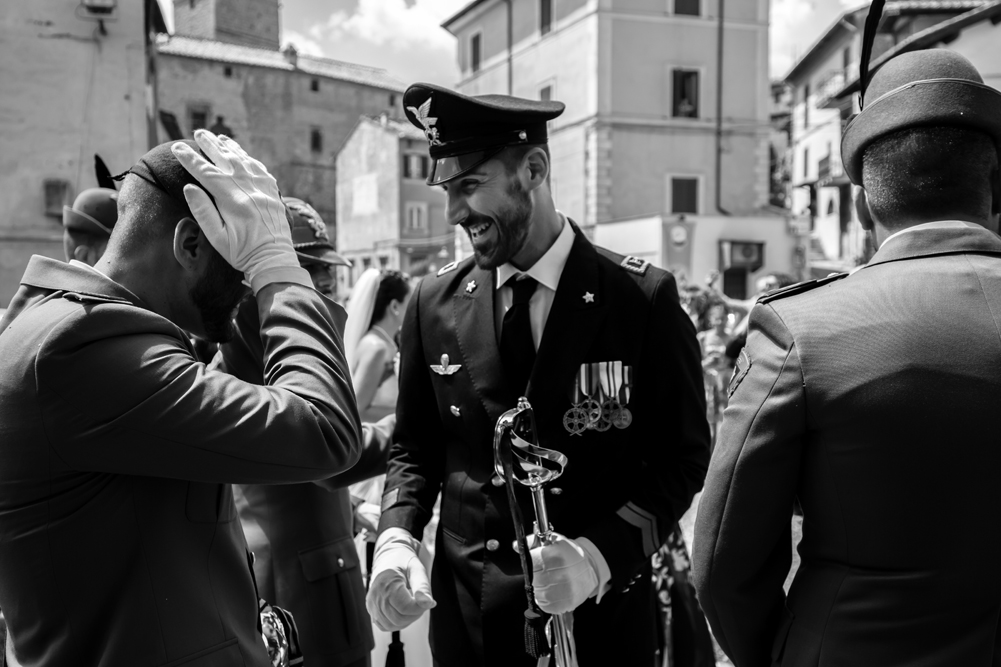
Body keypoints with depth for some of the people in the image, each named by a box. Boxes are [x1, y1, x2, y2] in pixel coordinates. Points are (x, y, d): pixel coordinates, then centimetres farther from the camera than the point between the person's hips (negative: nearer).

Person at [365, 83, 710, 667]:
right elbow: (415, 447, 6)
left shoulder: (643, 298, -11)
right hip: (469, 612, 3)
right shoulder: (435, 303, -2)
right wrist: (398, 536, -11)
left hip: (598, 613, -2)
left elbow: (683, 456, -7)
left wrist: (602, 552, -21)